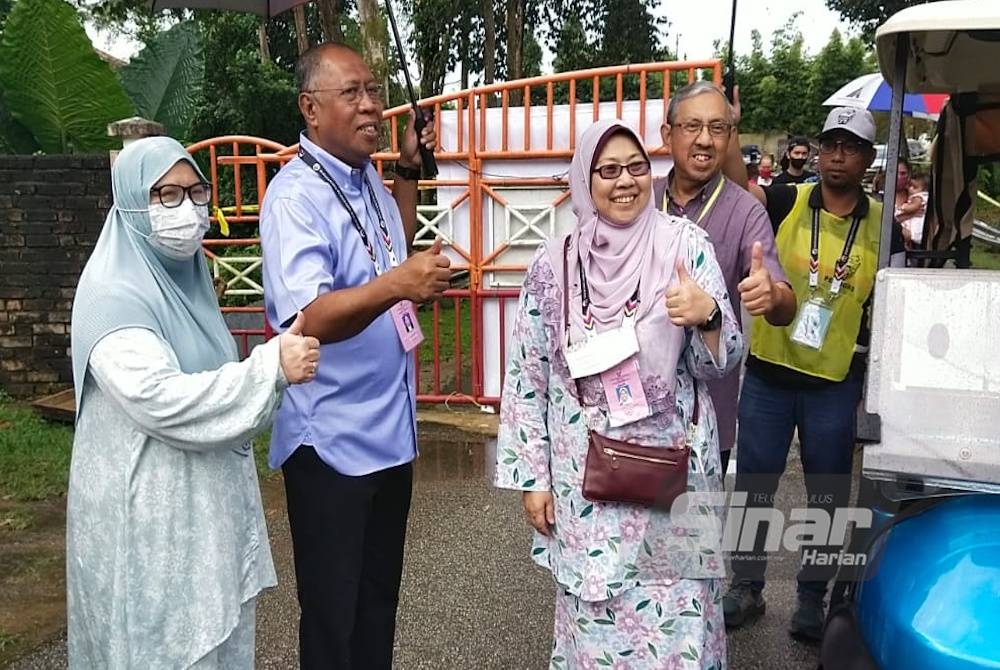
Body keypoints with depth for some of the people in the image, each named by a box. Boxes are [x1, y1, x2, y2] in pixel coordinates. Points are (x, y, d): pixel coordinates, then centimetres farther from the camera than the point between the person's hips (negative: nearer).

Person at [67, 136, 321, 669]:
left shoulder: (186, 276, 9)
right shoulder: (114, 294, -18)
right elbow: (161, 399, -29)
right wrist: (271, 366, -31)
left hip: (208, 502, 8)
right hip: (147, 515, -8)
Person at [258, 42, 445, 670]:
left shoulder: (367, 177, 7)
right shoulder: (296, 196, -18)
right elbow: (307, 319, -31)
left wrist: (409, 171, 17)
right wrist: (395, 285, -46)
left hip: (391, 427, 8)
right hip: (332, 440, -8)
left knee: (381, 594, 22)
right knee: (334, 613, 8)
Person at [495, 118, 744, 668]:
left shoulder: (685, 246, -5)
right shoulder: (554, 263, -3)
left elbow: (720, 363, -3)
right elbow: (526, 379, 1)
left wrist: (707, 316, -25)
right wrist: (532, 478, 1)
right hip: (585, 478, 1)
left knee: (677, 622, 9)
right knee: (595, 617, 13)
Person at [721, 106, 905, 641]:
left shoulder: (883, 228, 1)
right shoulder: (787, 203, -2)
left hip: (836, 384, 1)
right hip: (768, 375, 0)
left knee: (828, 496, 12)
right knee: (752, 487, 11)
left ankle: (812, 597, 31)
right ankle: (746, 587, 29)